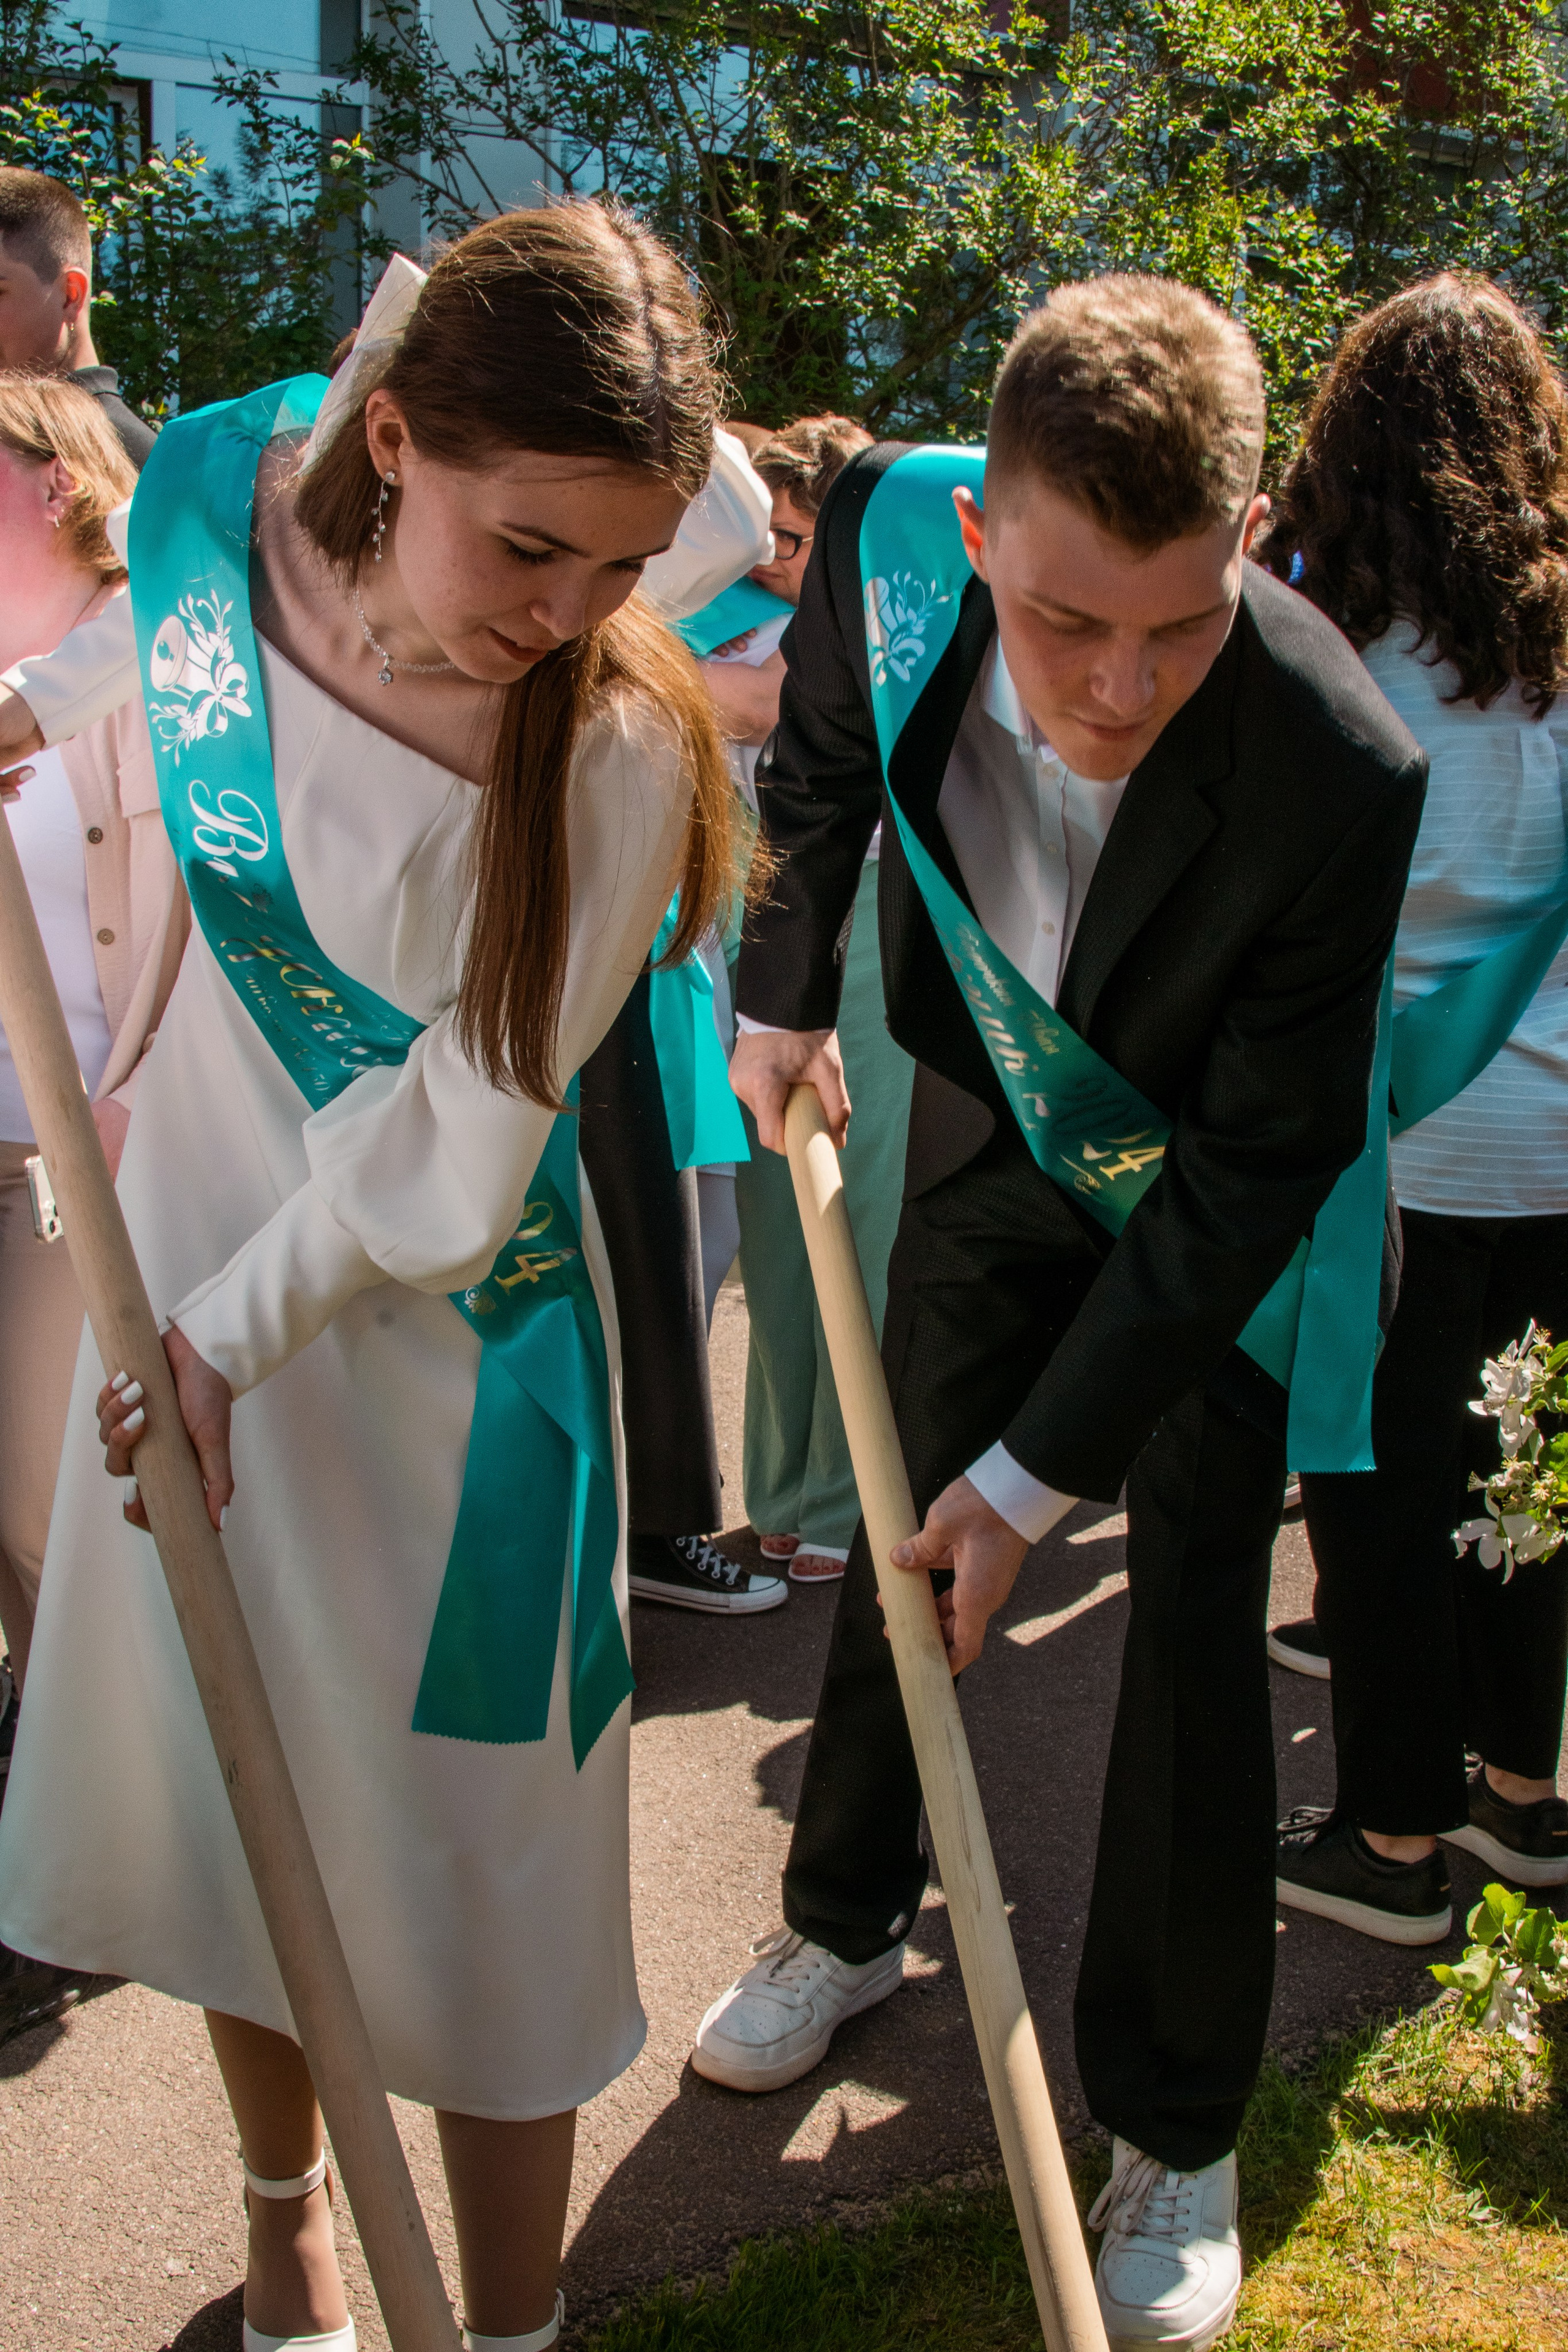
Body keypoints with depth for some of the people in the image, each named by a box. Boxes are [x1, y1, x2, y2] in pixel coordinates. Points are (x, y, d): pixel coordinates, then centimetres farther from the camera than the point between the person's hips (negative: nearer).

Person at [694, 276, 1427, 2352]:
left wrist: (1039, 1470, -26)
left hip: (1217, 1195, -3)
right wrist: (781, 996, 6)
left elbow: (1249, 1169, -28)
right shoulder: (887, 537, -28)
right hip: (990, 1126, 4)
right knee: (902, 1529, 15)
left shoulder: (1339, 772, -37)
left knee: (1194, 1633, -1)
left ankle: (1176, 2123, 19)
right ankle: (848, 1920, 40)